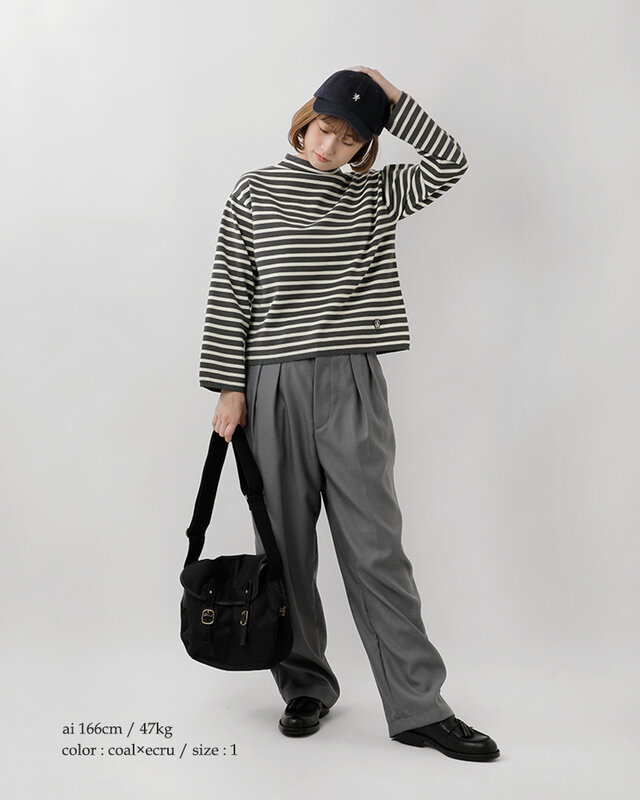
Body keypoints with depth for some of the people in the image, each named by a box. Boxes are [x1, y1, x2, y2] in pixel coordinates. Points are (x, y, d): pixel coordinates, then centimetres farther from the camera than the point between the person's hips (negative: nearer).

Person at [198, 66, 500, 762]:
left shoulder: (374, 195, 12)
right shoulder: (255, 192, 7)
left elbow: (448, 164, -1)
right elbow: (229, 293, 3)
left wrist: (393, 99, -1)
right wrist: (228, 387, -3)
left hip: (352, 385, 1)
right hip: (272, 386, 0)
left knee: (376, 547, -1)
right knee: (286, 547, 7)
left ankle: (418, 708, 6)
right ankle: (306, 686, 24)